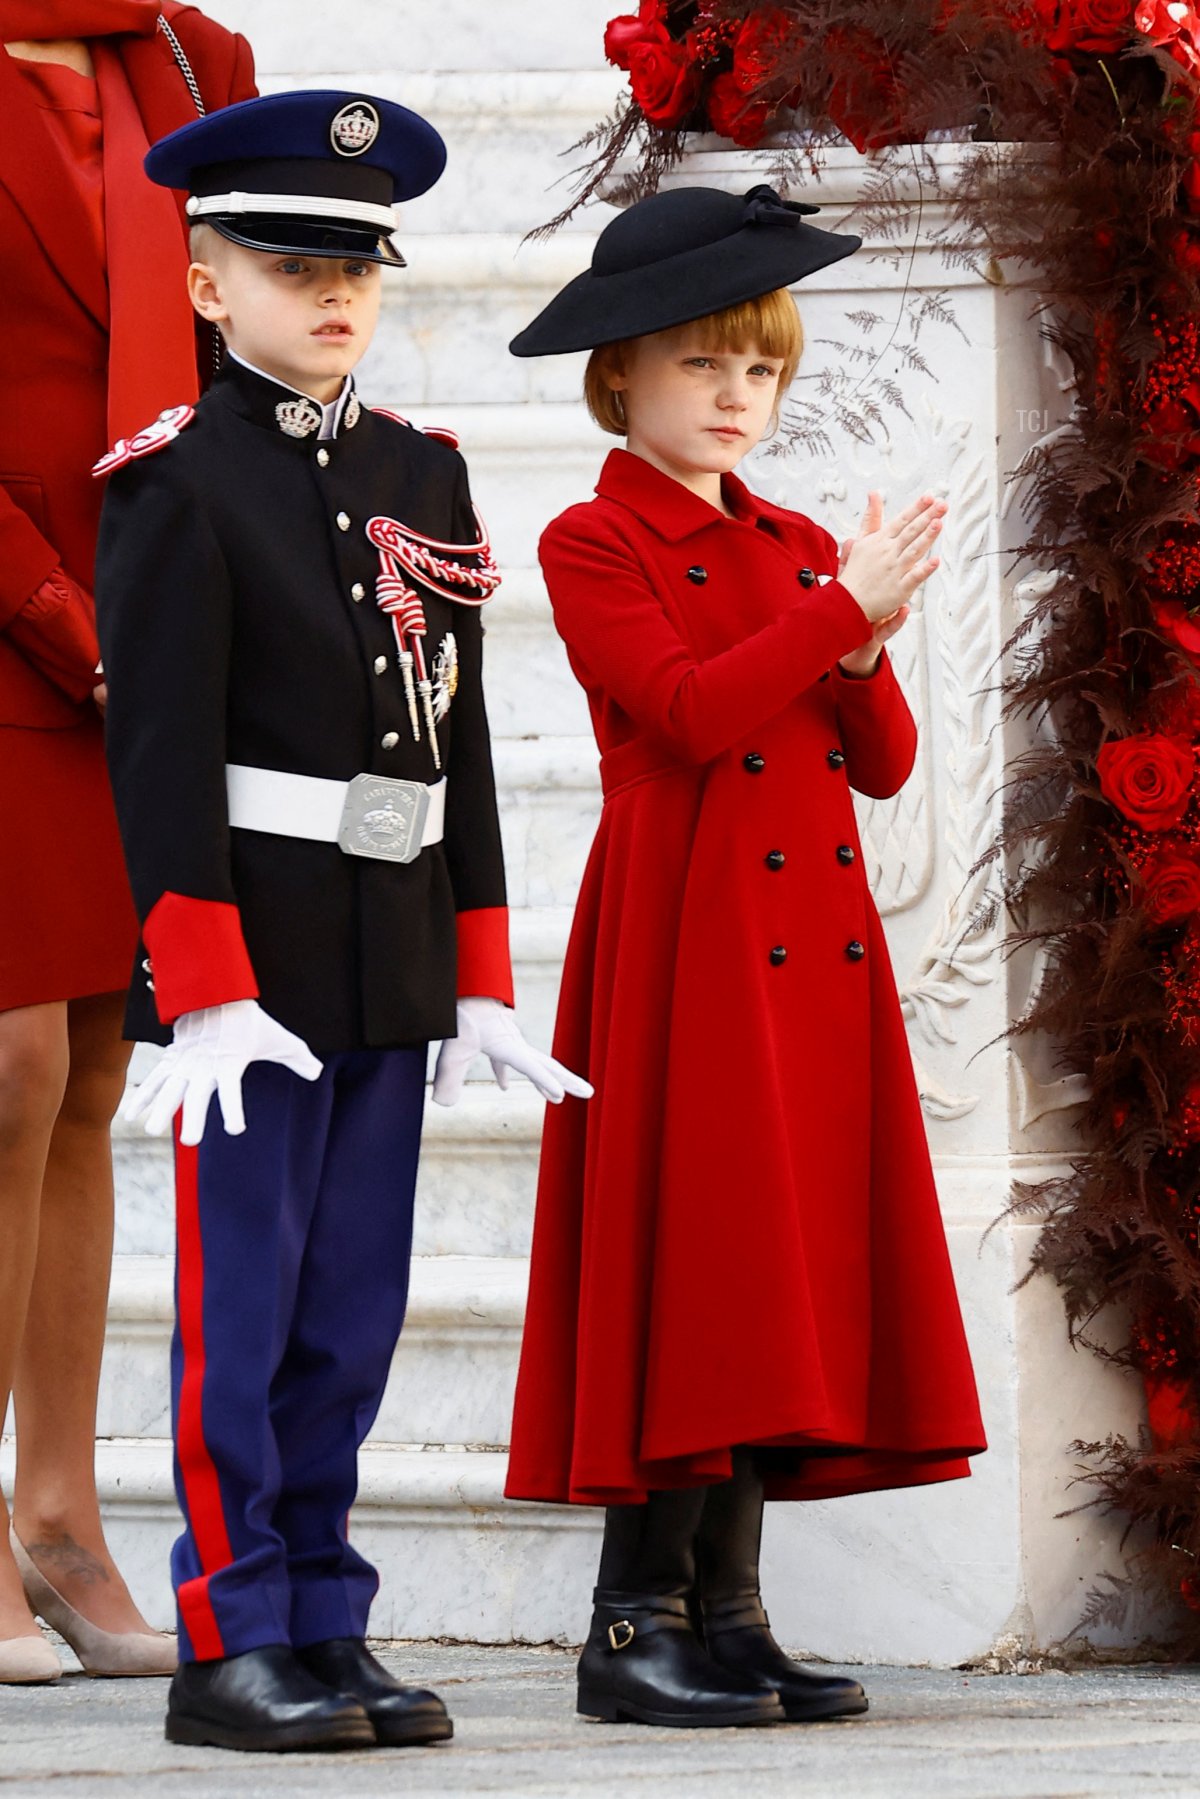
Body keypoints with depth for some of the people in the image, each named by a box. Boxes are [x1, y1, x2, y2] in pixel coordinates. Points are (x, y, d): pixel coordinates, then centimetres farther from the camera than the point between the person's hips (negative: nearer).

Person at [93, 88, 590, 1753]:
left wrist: (481, 979, 10)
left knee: (352, 1313, 8)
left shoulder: (424, 477, 12)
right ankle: (229, 1646, 2)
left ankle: (326, 1630, 14)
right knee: (241, 1305, -2)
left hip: (395, 959, 6)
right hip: (252, 955, -6)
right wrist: (205, 987, -17)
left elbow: (460, 741, 13)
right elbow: (161, 754, -12)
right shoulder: (178, 487, -7)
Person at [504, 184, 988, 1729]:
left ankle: (727, 1613, 9)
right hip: (687, 941, -7)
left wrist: (863, 648, -8)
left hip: (815, 947, 7)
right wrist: (845, 612, -18)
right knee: (691, 1265, -10)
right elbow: (689, 712, -17)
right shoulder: (593, 547, -2)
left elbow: (883, 762, 11)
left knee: (793, 1260, 5)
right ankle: (636, 1624, -7)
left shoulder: (799, 551, 18)